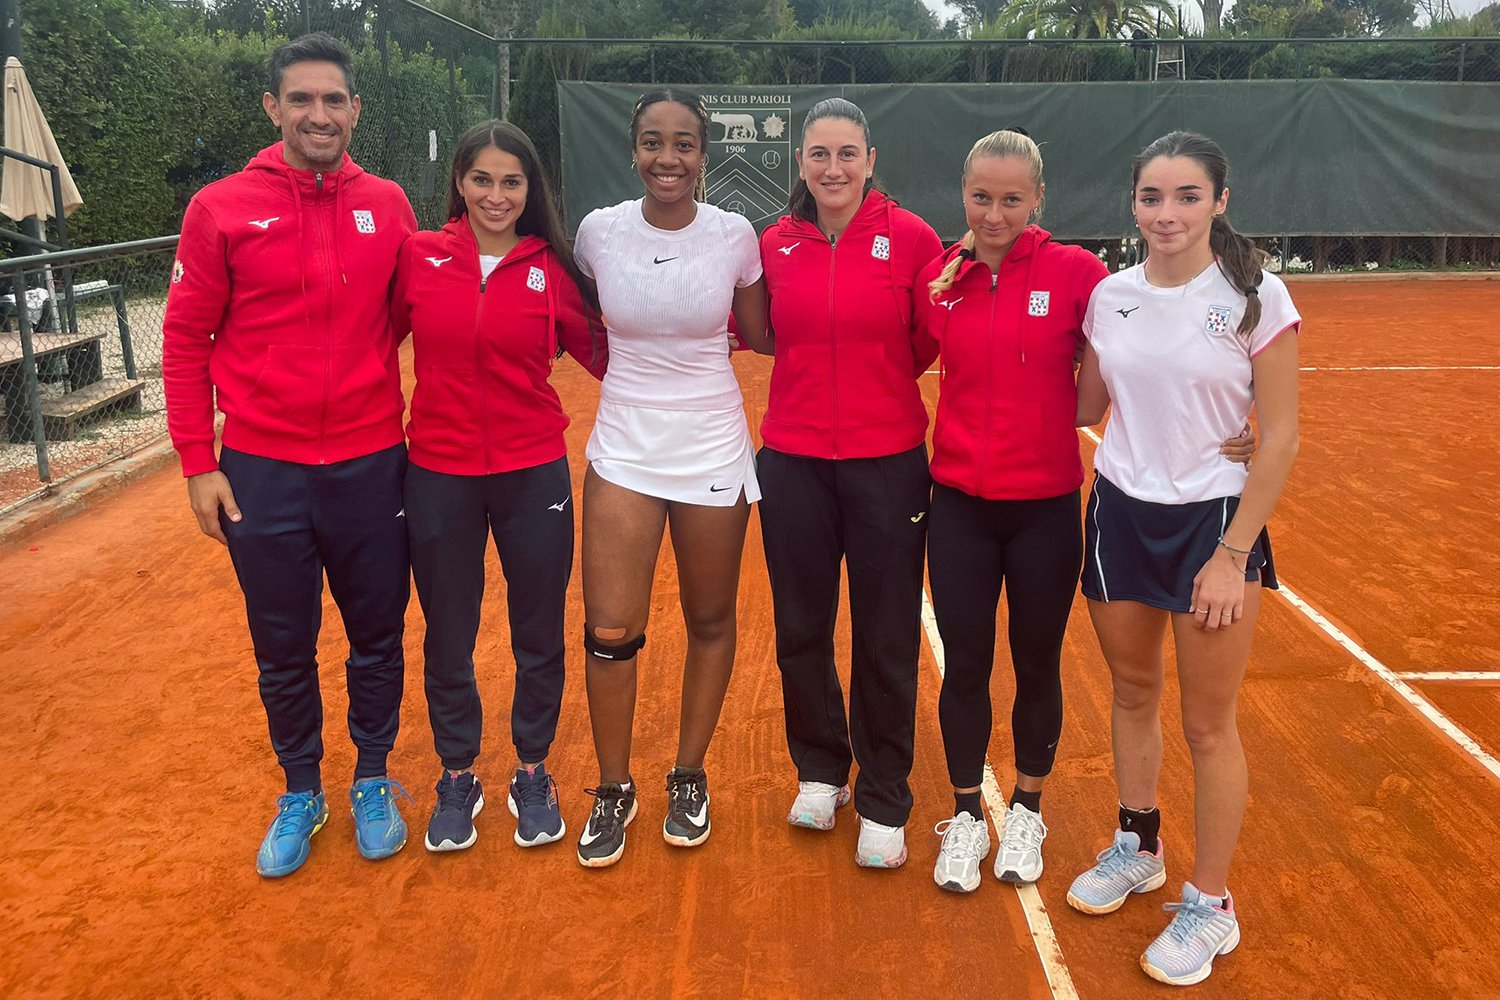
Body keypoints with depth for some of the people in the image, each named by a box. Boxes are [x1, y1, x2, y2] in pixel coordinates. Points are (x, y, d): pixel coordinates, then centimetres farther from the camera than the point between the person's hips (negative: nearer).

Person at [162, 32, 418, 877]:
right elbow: (185, 341, 0)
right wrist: (198, 463, -4)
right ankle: (301, 791, 34)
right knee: (283, 649, 12)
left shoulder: (388, 207, 1)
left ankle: (373, 780, 34)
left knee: (377, 636, 13)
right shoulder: (222, 209, -4)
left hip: (370, 465, 1)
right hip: (261, 470, -1)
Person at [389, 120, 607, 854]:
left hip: (533, 476, 0)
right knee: (447, 642, 12)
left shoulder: (551, 269, -2)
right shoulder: (418, 256, -2)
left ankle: (532, 773, 33)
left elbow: (604, 355, 3)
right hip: (438, 477, 0)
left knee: (539, 637, 11)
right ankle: (457, 778, 34)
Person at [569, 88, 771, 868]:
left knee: (710, 621, 11)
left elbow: (761, 337, 6)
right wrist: (634, 365, 3)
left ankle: (689, 777, 32)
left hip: (713, 452, 0)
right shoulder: (598, 231, -4)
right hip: (623, 450, 0)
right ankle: (613, 791, 21)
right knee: (609, 632, -2)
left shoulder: (735, 235, -5)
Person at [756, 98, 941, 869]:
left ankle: (883, 804, 23)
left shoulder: (910, 238, -5)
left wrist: (880, 374, -5)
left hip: (887, 463, -2)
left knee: (886, 640, 5)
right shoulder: (775, 244, 2)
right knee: (800, 630, 13)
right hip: (793, 463, 3)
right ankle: (820, 769, 36)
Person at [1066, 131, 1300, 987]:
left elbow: (1281, 439, -9)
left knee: (1208, 723, 4)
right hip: (1119, 514, 4)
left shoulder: (1257, 297, -10)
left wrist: (1233, 553, -13)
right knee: (1133, 694, 17)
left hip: (1213, 520, -4)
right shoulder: (1110, 294, 2)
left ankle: (1211, 905, 22)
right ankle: (1137, 849, 39)